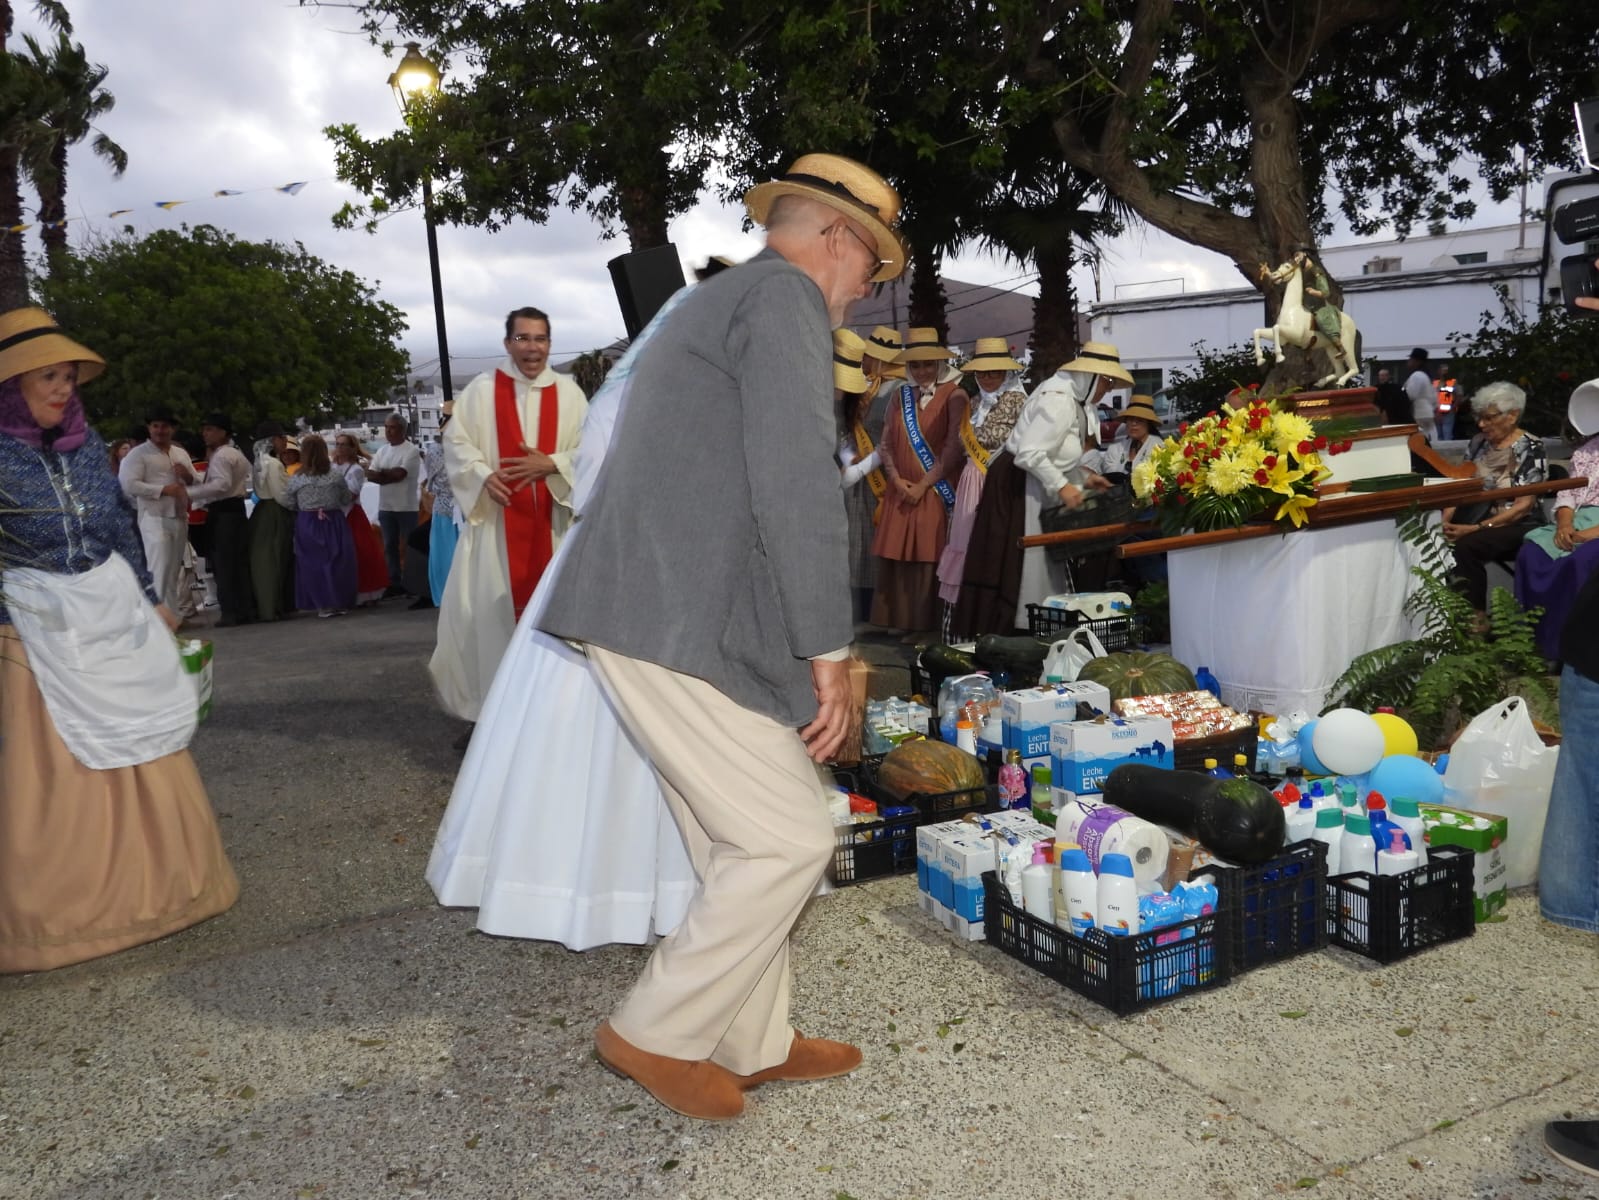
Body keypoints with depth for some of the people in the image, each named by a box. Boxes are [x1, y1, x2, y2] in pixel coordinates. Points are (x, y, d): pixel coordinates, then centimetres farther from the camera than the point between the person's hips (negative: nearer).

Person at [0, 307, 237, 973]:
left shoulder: (87, 442, 6)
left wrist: (152, 597, 14)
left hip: (116, 611, 5)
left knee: (145, 746, 11)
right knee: (54, 772, 1)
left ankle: (152, 882, 27)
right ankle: (62, 907, 16)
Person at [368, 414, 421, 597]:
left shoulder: (412, 450, -8)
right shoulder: (382, 450, 12)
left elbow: (400, 473, -19)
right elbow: (370, 474, 3)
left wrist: (383, 472, -3)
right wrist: (391, 476, -14)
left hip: (406, 507, -7)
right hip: (385, 506, 7)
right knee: (390, 546, 10)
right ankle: (395, 583, 17)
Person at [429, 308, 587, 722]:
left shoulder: (569, 393, 5)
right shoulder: (481, 390, 3)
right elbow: (455, 441, 3)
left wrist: (551, 464, -14)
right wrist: (483, 476, -14)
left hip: (551, 522, 1)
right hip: (495, 519, -1)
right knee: (486, 607, -2)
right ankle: (487, 700, 10)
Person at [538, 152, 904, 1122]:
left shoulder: (718, 301, 26)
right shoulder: (785, 296, -6)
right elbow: (798, 485, -19)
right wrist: (829, 652, -15)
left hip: (662, 617, 10)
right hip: (681, 628, -10)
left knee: (741, 840, 16)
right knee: (790, 838, -2)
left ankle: (753, 1042, 29)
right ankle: (658, 1035, 12)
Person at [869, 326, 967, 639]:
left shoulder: (953, 395, -5)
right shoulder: (900, 397, 11)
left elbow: (955, 448, -10)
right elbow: (886, 444, 9)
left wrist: (923, 484, -11)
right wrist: (897, 480, -6)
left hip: (936, 492, -5)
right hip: (901, 491, 5)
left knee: (929, 557, -1)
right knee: (897, 556, 5)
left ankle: (925, 623, 7)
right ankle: (900, 618, 15)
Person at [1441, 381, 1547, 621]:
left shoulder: (1530, 448, -7)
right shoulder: (1478, 443, 10)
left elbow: (1523, 506, -13)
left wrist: (1476, 528, -22)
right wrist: (1446, 518, -11)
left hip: (1516, 526, -5)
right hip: (1474, 519, 5)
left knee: (1466, 546, -35)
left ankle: (1476, 616, -20)